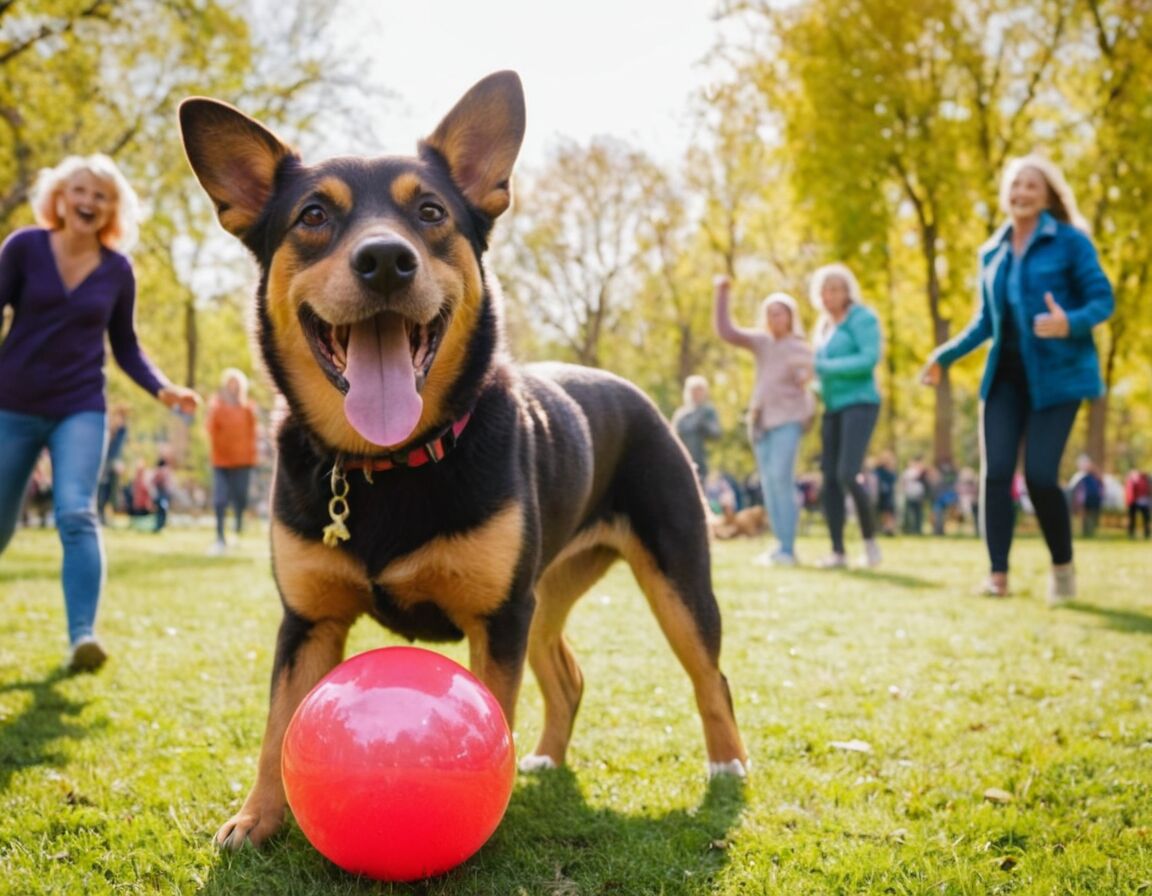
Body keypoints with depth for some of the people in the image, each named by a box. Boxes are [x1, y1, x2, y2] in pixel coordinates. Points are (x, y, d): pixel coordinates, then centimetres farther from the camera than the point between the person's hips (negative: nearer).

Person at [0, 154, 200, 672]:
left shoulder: (118, 271, 1)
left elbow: (125, 347, 9)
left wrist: (161, 388, -6)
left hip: (80, 409, 0)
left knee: (76, 515, -19)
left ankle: (81, 638, -23)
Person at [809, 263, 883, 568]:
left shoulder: (862, 318, -3)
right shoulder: (825, 326, 18)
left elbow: (870, 358, -15)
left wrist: (824, 366, -14)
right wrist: (812, 380, 3)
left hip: (859, 403, -7)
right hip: (833, 407, 7)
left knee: (847, 474, -19)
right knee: (830, 478, 0)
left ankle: (870, 538, -1)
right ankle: (838, 551, 5)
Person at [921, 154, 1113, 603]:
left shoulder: (1070, 241, -3)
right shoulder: (991, 253, 13)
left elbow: (1102, 300, -7)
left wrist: (1070, 324, -28)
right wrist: (946, 354, 9)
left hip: (1056, 373, -5)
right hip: (1005, 374, 5)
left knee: (1040, 475, -10)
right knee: (996, 473, -5)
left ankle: (1063, 566, 12)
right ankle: (998, 575, 0)